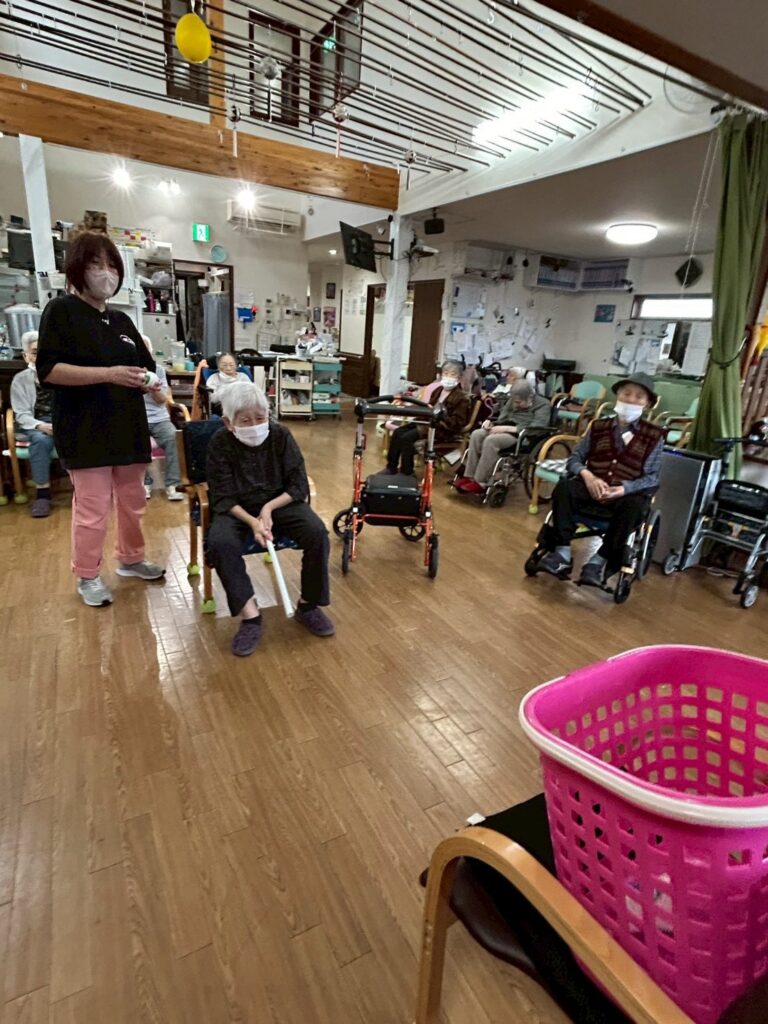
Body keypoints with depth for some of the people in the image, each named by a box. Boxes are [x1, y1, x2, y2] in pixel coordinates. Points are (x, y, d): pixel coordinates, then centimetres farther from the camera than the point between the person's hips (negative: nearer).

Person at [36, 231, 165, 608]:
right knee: (92, 508, -3)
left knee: (133, 500, 13)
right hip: (86, 431, -6)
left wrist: (150, 382, -4)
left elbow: (145, 369, 20)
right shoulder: (61, 311, -3)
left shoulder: (122, 321, 16)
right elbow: (48, 370, -14)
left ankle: (130, 559, 32)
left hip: (128, 427, 6)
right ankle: (87, 577, 15)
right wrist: (108, 373, -21)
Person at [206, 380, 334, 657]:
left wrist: (269, 508, -23)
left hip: (281, 502, 1)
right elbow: (223, 498, -12)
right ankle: (250, 615, -20)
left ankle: (308, 605, -6)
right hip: (238, 509, 0)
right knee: (219, 543, -32)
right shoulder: (220, 443, -11)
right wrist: (252, 521, -30)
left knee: (317, 533, -25)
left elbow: (299, 486, -7)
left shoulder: (281, 435, -9)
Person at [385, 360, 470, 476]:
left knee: (407, 438, -25)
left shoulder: (462, 398, -7)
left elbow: (458, 422, -15)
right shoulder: (438, 391, 17)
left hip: (442, 429, -8)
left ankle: (407, 473, -13)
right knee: (398, 432, -11)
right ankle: (391, 468, -4)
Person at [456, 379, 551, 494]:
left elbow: (535, 429, -19)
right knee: (476, 434, -19)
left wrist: (506, 428, -23)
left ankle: (480, 483, -31)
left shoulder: (542, 405, -5)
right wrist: (490, 422, -4)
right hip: (507, 431, 7)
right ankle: (469, 476, -22)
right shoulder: (513, 401, 15)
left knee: (491, 440, -33)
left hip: (524, 437, -7)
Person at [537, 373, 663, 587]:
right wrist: (587, 475, -15)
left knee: (634, 506, -36)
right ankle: (562, 552, -26)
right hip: (592, 488, 2)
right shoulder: (599, 427, 11)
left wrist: (624, 489, -21)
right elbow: (575, 457, 8)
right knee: (564, 487, -28)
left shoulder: (654, 436, 5)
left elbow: (652, 477, -2)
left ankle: (601, 561, -23)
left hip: (628, 494, -1)